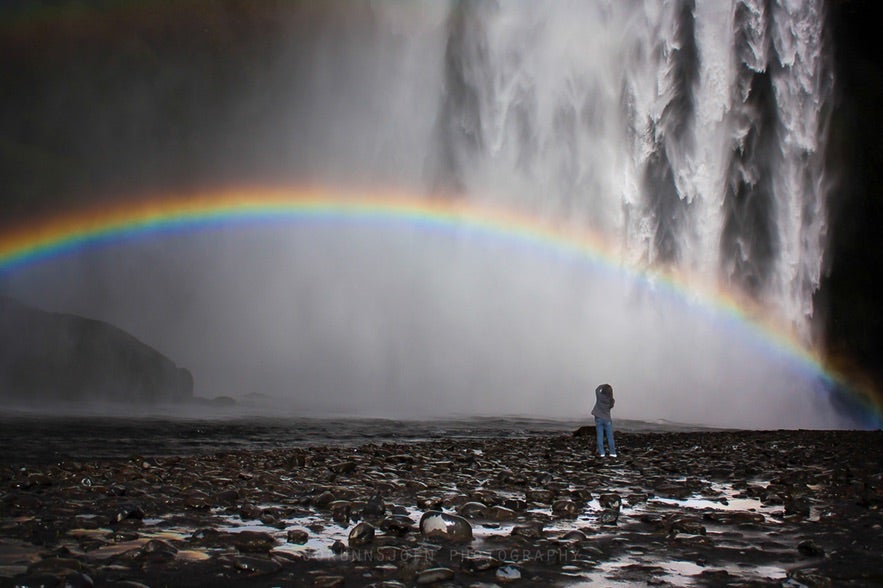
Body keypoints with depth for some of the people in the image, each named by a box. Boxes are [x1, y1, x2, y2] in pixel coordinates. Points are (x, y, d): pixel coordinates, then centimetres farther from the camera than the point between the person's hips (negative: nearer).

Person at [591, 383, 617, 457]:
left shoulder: (599, 396, -14)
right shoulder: (611, 400, -14)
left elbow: (597, 389, 7)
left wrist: (604, 385, 12)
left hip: (598, 418, 1)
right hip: (607, 419, -1)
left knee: (600, 436, 4)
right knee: (610, 437, 7)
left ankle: (601, 452, 2)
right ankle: (612, 452, 8)